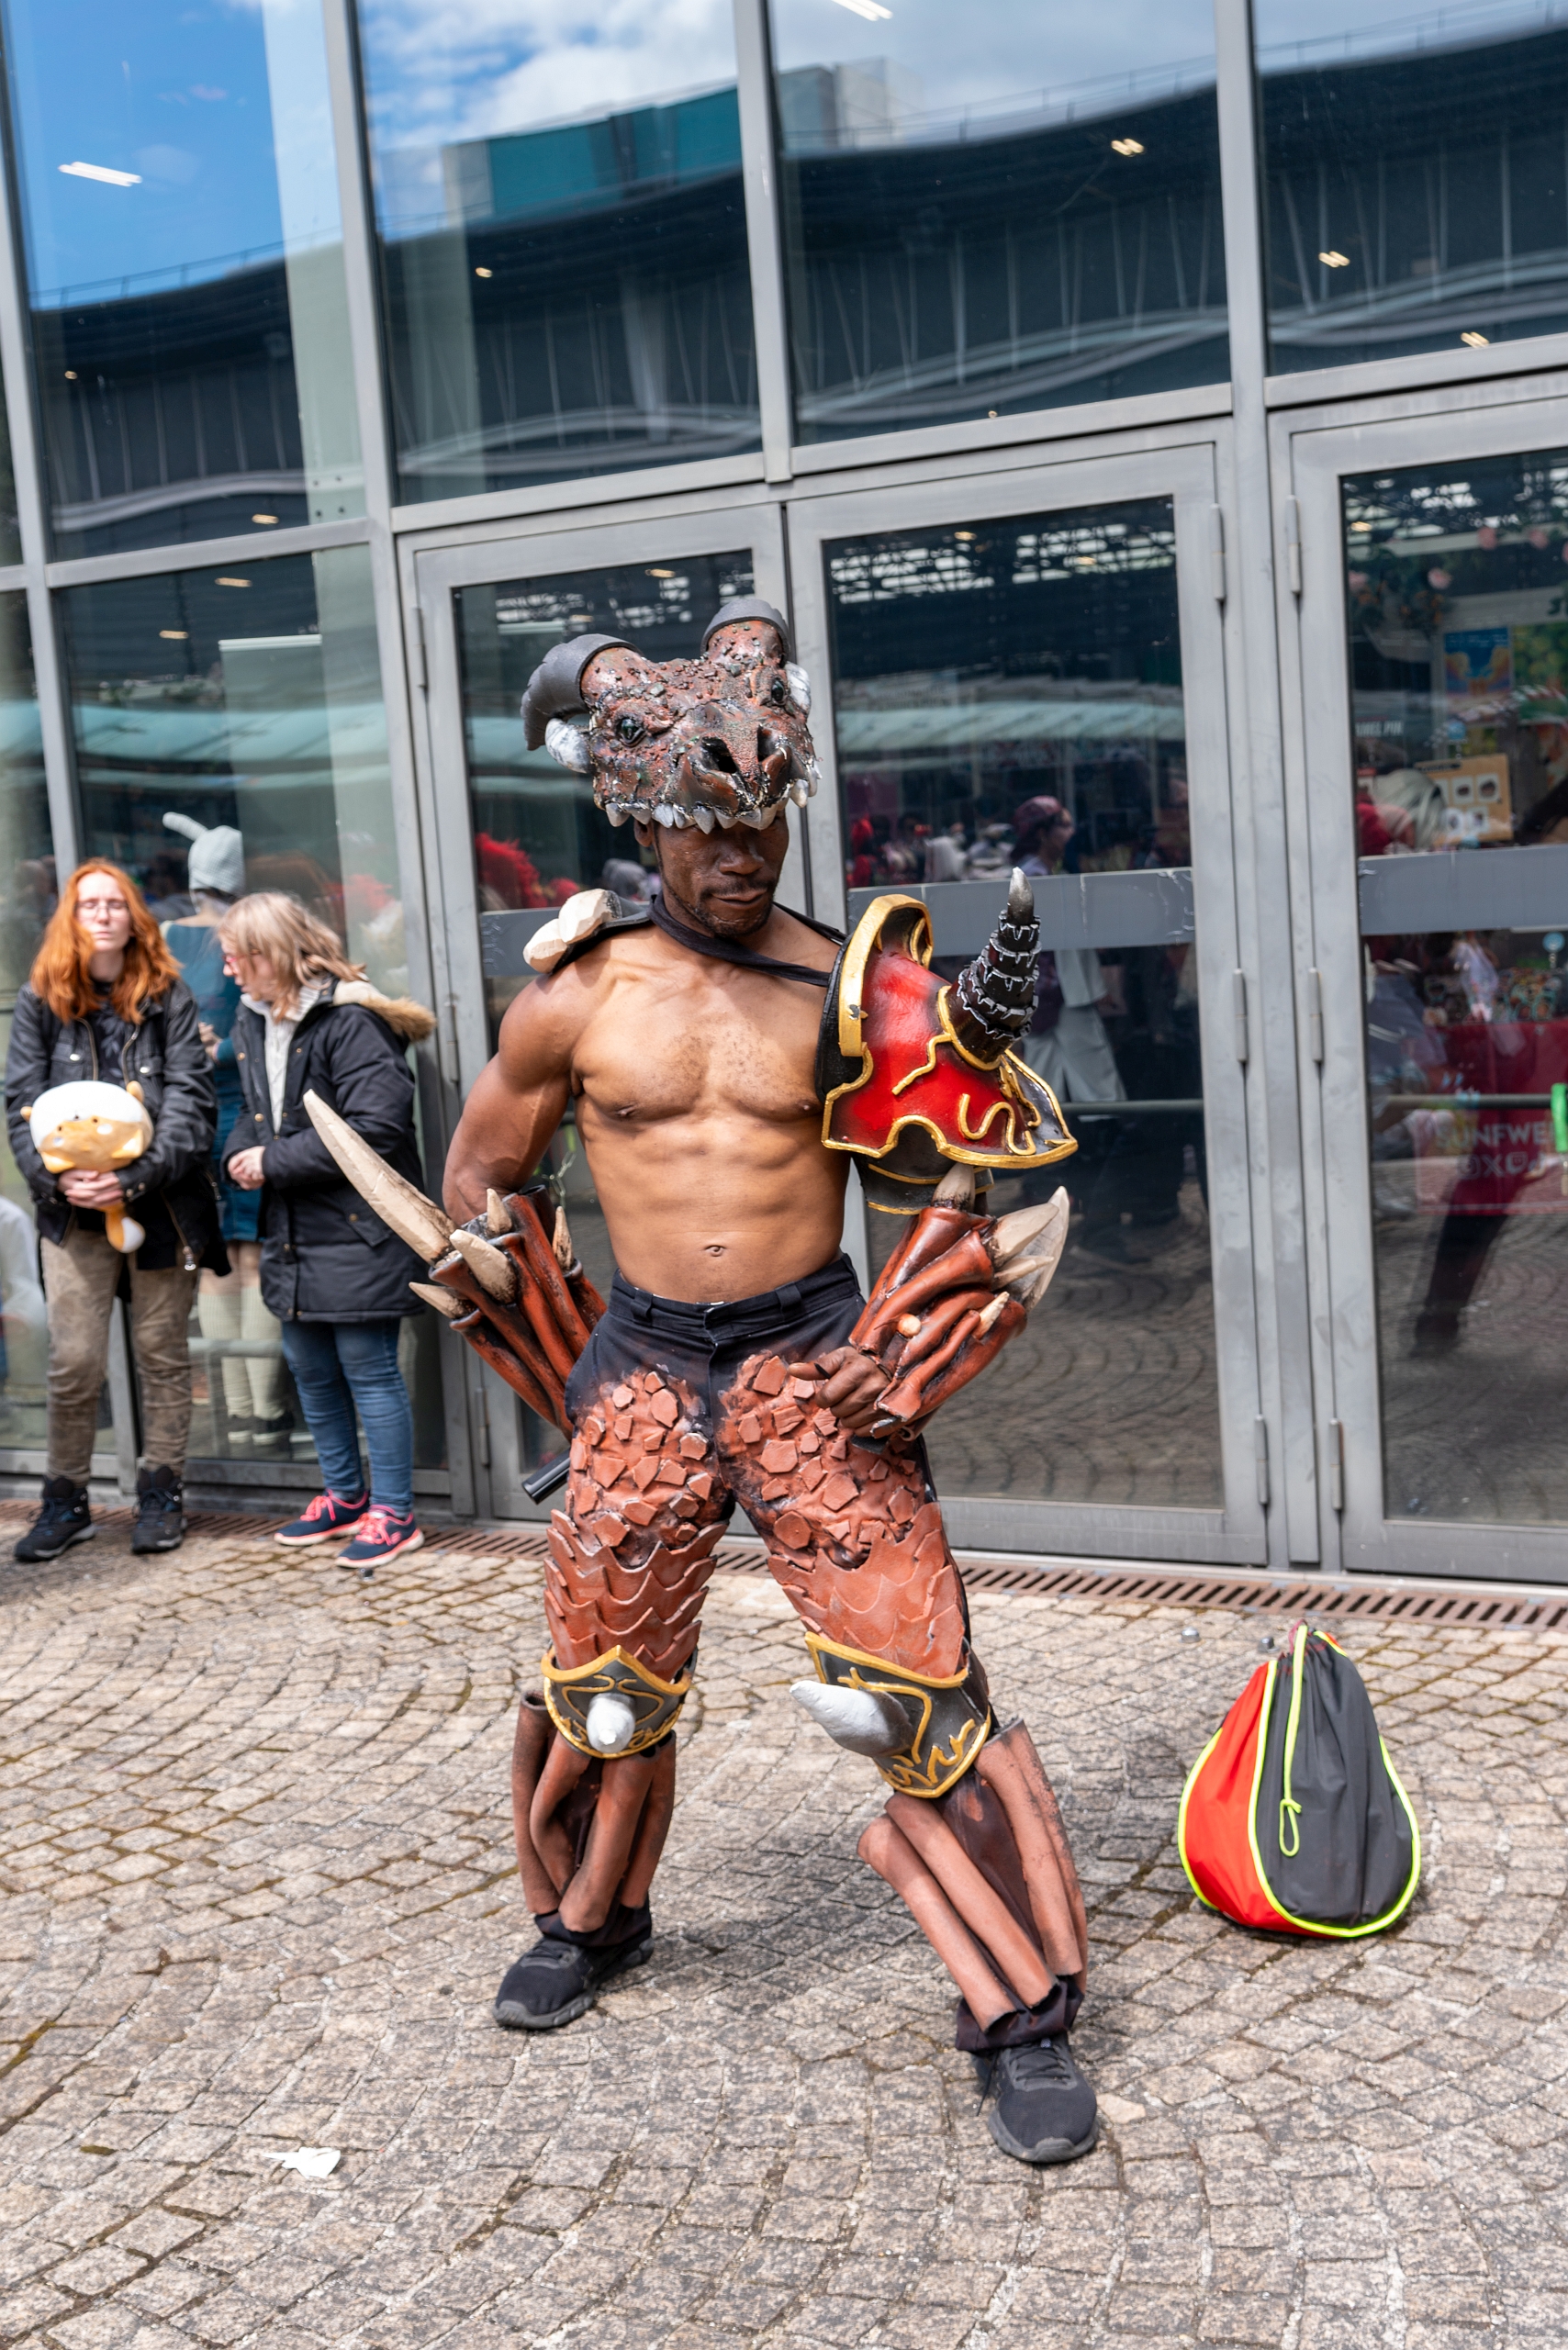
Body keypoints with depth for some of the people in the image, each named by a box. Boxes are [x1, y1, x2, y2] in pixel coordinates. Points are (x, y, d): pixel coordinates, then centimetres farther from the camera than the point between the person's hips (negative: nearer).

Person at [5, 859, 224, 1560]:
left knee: (161, 1351, 8)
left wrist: (136, 1176, -17)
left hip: (161, 1205, 0)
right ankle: (65, 1500, 14)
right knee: (73, 1361, -2)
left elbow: (189, 1099, -5)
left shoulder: (168, 997, 2)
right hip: (74, 1211, 1)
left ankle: (161, 1493, 20)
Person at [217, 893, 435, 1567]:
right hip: (292, 1231, 9)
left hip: (357, 1231, -9)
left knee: (368, 1367, -1)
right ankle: (346, 1493, 33)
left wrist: (275, 1162, -19)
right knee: (310, 1369, 17)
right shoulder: (252, 1019, 10)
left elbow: (375, 1126, -25)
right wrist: (241, 1153, -1)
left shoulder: (351, 1020, -18)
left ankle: (393, 1512, 11)